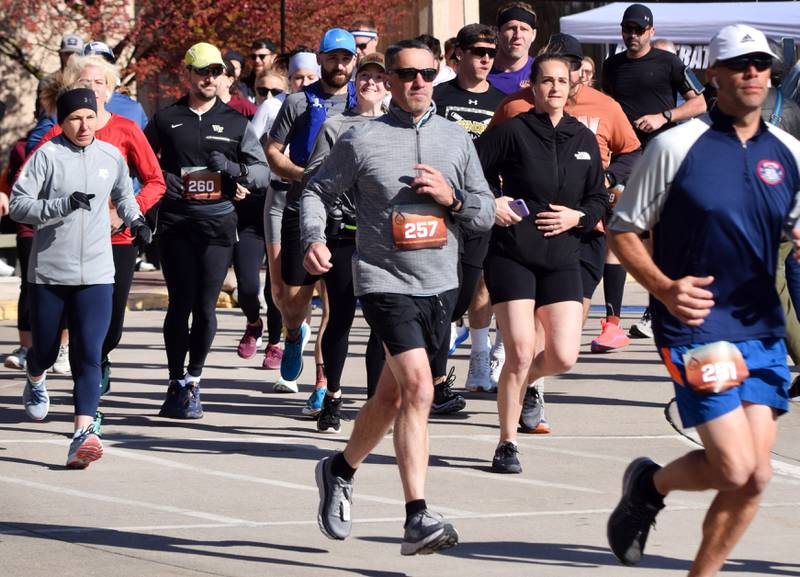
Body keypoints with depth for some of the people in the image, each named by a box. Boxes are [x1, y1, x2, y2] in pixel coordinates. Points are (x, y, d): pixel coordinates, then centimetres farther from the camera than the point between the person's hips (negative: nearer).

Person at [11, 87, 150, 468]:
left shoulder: (111, 156, 6)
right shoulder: (47, 155, -6)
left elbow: (123, 195, 26)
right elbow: (18, 205, -12)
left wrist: (136, 221, 9)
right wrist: (64, 205, -23)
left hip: (96, 275, 1)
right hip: (48, 272, -1)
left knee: (89, 356, -13)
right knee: (46, 350, 13)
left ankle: (83, 433, -20)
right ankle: (35, 380, 49)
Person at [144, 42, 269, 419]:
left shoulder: (235, 123, 11)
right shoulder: (166, 119, 9)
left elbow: (263, 172, 10)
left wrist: (233, 169, -10)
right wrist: (160, 180, -2)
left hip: (218, 222, 1)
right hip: (176, 222, -1)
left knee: (205, 307, -2)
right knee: (180, 304, -5)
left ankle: (193, 380, 13)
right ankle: (177, 382, 5)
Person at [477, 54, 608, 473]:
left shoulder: (584, 139, 10)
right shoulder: (512, 132, -3)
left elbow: (599, 199, 14)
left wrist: (577, 217, -5)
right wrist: (489, 203, -13)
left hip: (561, 258, 4)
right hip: (512, 254, -4)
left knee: (563, 357, -5)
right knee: (520, 353, -9)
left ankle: (518, 381, 29)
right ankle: (507, 444, 5)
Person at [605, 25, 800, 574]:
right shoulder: (676, 146, -6)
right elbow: (623, 229, 0)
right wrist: (664, 287, -15)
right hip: (695, 325, -5)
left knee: (755, 477, 0)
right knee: (733, 466, -14)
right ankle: (650, 484, 18)